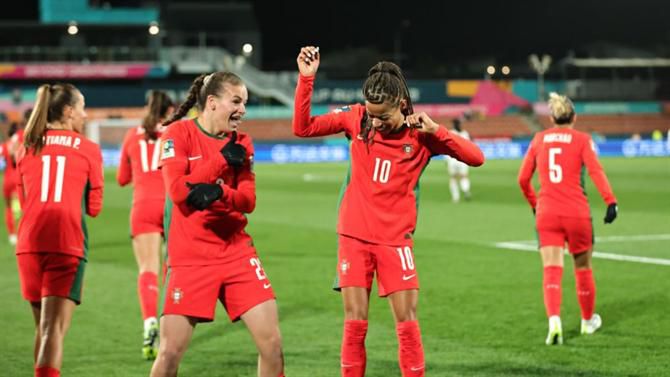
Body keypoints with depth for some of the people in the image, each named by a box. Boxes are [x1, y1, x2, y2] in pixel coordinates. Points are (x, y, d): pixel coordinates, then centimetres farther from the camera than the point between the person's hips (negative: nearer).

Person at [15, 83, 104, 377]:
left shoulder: (26, 149, 13)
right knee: (54, 329, -10)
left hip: (29, 243, 4)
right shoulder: (88, 150, 4)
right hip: (67, 244, -4)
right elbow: (94, 207, 7)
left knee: (43, 326, 18)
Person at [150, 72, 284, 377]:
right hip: (189, 257, -4)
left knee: (272, 342, -3)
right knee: (170, 352, -6)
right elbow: (177, 190, -16)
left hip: (237, 252, 4)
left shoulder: (241, 143, 9)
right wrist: (223, 159, -13)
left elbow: (248, 200, -2)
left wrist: (219, 194, -23)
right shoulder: (178, 133, -4)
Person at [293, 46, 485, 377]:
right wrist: (306, 79, -11)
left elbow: (476, 158, -11)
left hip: (395, 239, -1)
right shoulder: (356, 118, -2)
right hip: (354, 236, 1)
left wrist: (434, 131, -21)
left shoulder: (420, 134, -6)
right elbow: (303, 128, -1)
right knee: (354, 324, 0)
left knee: (407, 324, -2)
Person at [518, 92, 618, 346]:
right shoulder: (582, 139, 1)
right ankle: (588, 320, 33)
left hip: (546, 214, 2)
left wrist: (534, 203, 27)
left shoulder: (539, 139, 10)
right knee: (583, 267, 17)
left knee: (552, 271, -4)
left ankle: (554, 320, -26)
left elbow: (523, 178, 11)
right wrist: (611, 201, -19)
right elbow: (595, 170, -15)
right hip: (577, 213, -1)